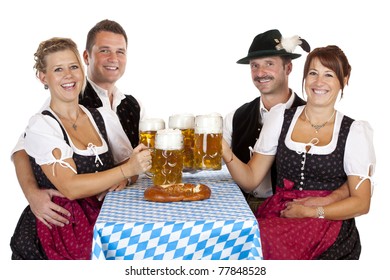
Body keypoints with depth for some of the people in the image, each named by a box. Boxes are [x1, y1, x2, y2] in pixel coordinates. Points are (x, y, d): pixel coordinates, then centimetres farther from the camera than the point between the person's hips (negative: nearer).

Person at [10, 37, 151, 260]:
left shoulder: (105, 118, 8)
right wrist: (126, 170, -21)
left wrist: (122, 180, -9)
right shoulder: (41, 127, -8)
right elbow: (70, 187, -18)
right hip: (56, 231, -5)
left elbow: (130, 165, 12)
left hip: (100, 225, 5)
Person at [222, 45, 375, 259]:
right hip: (276, 215, 3)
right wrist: (225, 152, -12)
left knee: (263, 238, -32)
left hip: (328, 223, -3)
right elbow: (250, 180, 6)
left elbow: (361, 203, 2)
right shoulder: (281, 116, 9)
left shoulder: (354, 131, 3)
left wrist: (311, 211, -11)